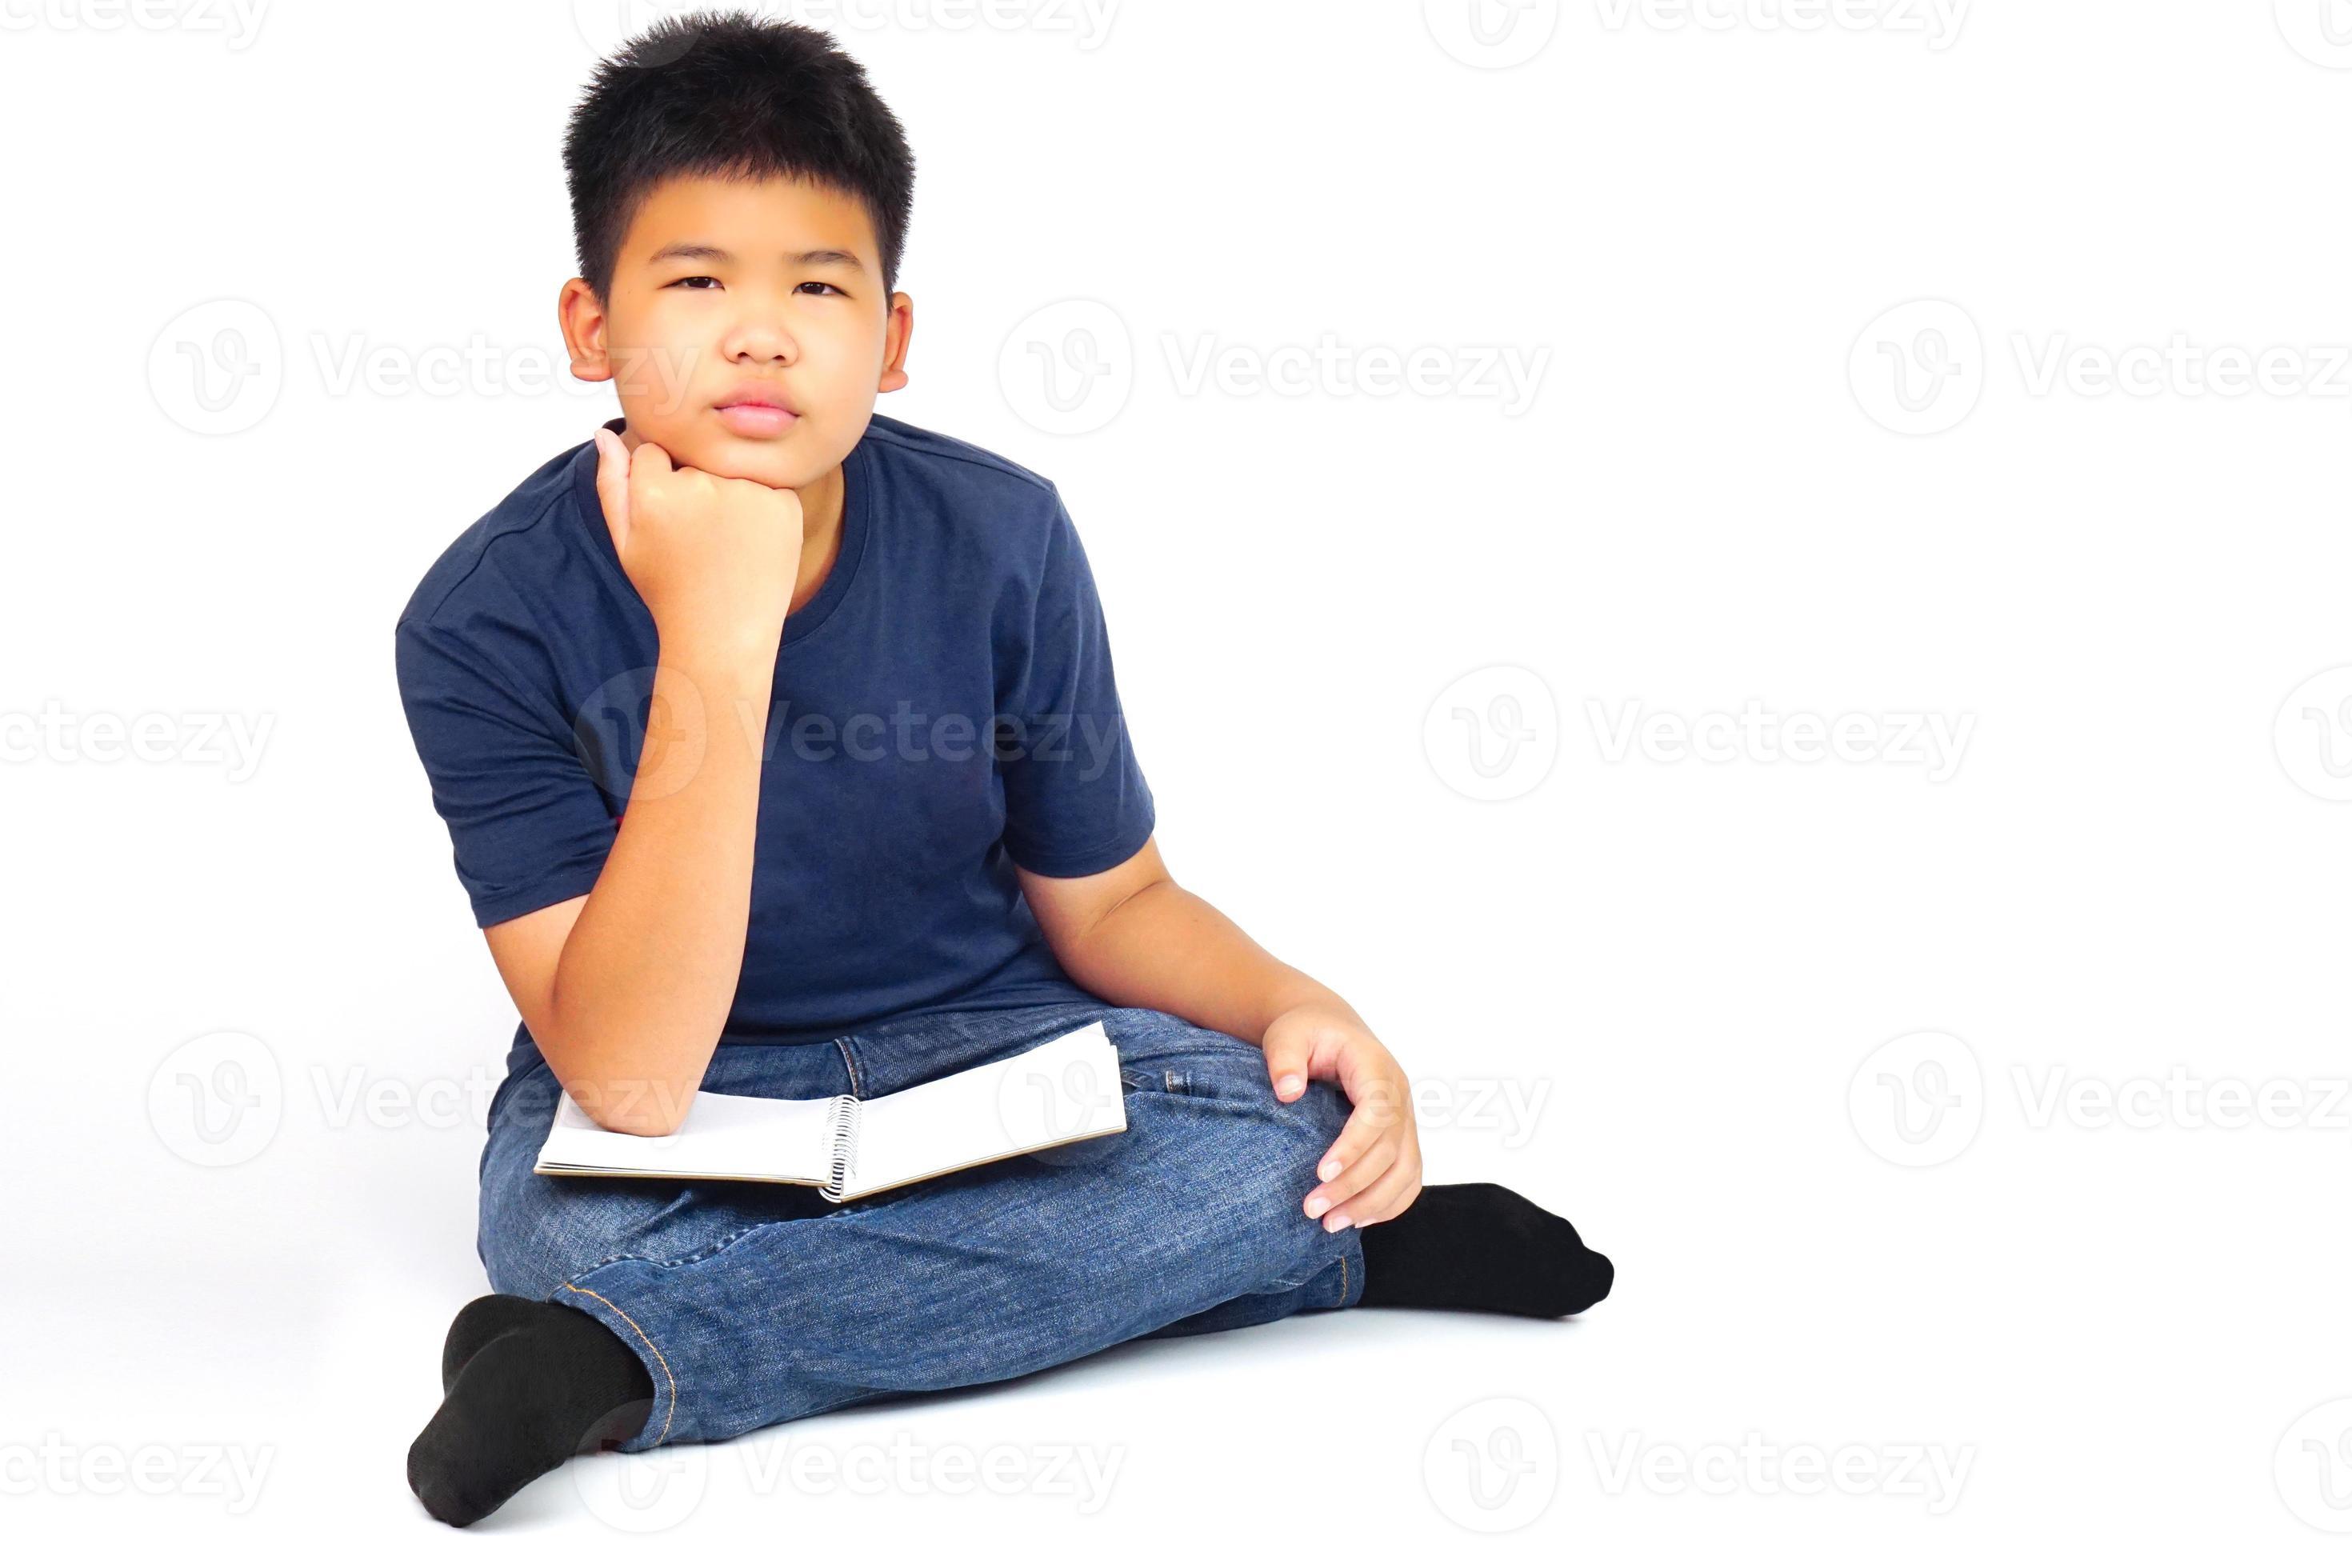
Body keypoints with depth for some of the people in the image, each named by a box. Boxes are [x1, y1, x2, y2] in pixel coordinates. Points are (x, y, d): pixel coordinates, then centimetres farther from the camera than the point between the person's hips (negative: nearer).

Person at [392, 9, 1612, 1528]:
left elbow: (1110, 902, 3)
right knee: (569, 1236, -36)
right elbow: (630, 1080, -29)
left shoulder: (998, 541, -11)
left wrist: (1292, 1004, -20)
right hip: (660, 1090, -3)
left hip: (979, 1048, 4)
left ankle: (624, 1358, -23)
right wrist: (714, 645, -36)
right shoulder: (489, 618, -20)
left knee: (1283, 1132, -26)